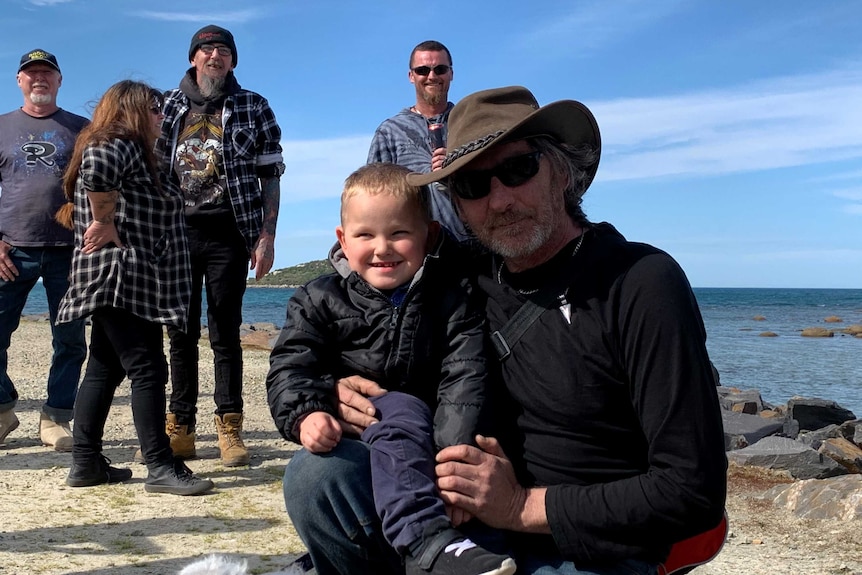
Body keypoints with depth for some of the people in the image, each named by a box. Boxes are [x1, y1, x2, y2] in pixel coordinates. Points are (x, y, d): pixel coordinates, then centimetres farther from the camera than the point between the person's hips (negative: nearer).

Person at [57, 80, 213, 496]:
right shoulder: (121, 142, -8)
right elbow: (95, 169, -30)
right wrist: (106, 225, -21)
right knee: (147, 369, -10)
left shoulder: (130, 150, 23)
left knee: (105, 369, 11)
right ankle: (160, 468, -8)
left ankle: (86, 462, 16)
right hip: (122, 276, -10)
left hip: (121, 281, 10)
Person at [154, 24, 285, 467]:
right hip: (175, 231, 3)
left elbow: (270, 176, 4)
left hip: (228, 234, -2)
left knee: (225, 333, -2)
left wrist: (266, 236, -5)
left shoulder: (253, 109, 6)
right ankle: (180, 430, 12)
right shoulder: (167, 107, 12)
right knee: (180, 333, 5)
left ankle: (229, 430, 5)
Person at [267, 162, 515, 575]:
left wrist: (454, 453, -23)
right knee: (401, 412, -31)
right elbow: (290, 366, -2)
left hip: (420, 434, 4)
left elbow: (464, 379, -9)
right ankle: (425, 540, -44)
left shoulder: (452, 301, 2)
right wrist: (305, 414, -24)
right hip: (343, 426, -3)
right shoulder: (320, 300, 6)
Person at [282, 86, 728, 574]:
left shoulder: (642, 283, -12)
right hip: (469, 528, 5)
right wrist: (349, 393, -3)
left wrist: (524, 505, -18)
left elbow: (694, 492, -16)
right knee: (316, 472, -17)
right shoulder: (474, 280, 5)